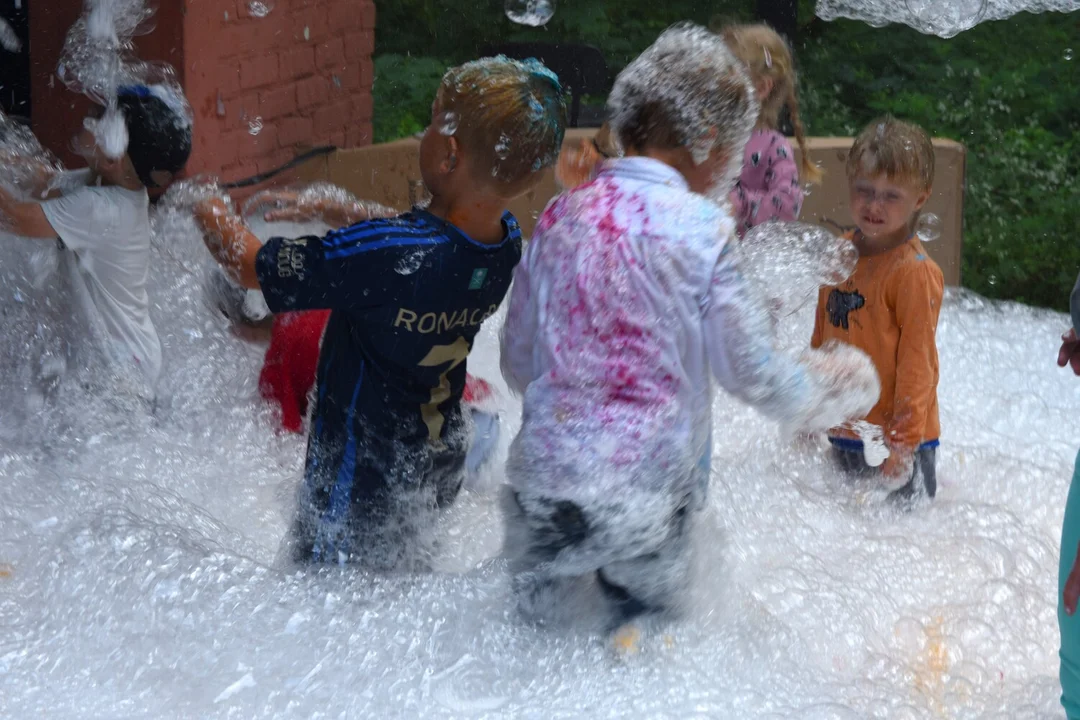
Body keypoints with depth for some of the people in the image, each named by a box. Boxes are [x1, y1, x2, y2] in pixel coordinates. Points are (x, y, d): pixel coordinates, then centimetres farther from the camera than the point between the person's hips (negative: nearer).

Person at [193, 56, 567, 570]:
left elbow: (252, 267, -20)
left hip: (359, 484, -7)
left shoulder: (383, 253, -35)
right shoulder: (507, 241, -13)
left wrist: (209, 212, 0)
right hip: (440, 467, 7)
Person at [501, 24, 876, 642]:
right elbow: (753, 372, -5)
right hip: (646, 505, -3)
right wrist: (829, 384, 15)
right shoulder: (702, 228, -12)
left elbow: (518, 364, 9)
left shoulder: (561, 215, 1)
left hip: (544, 484, 4)